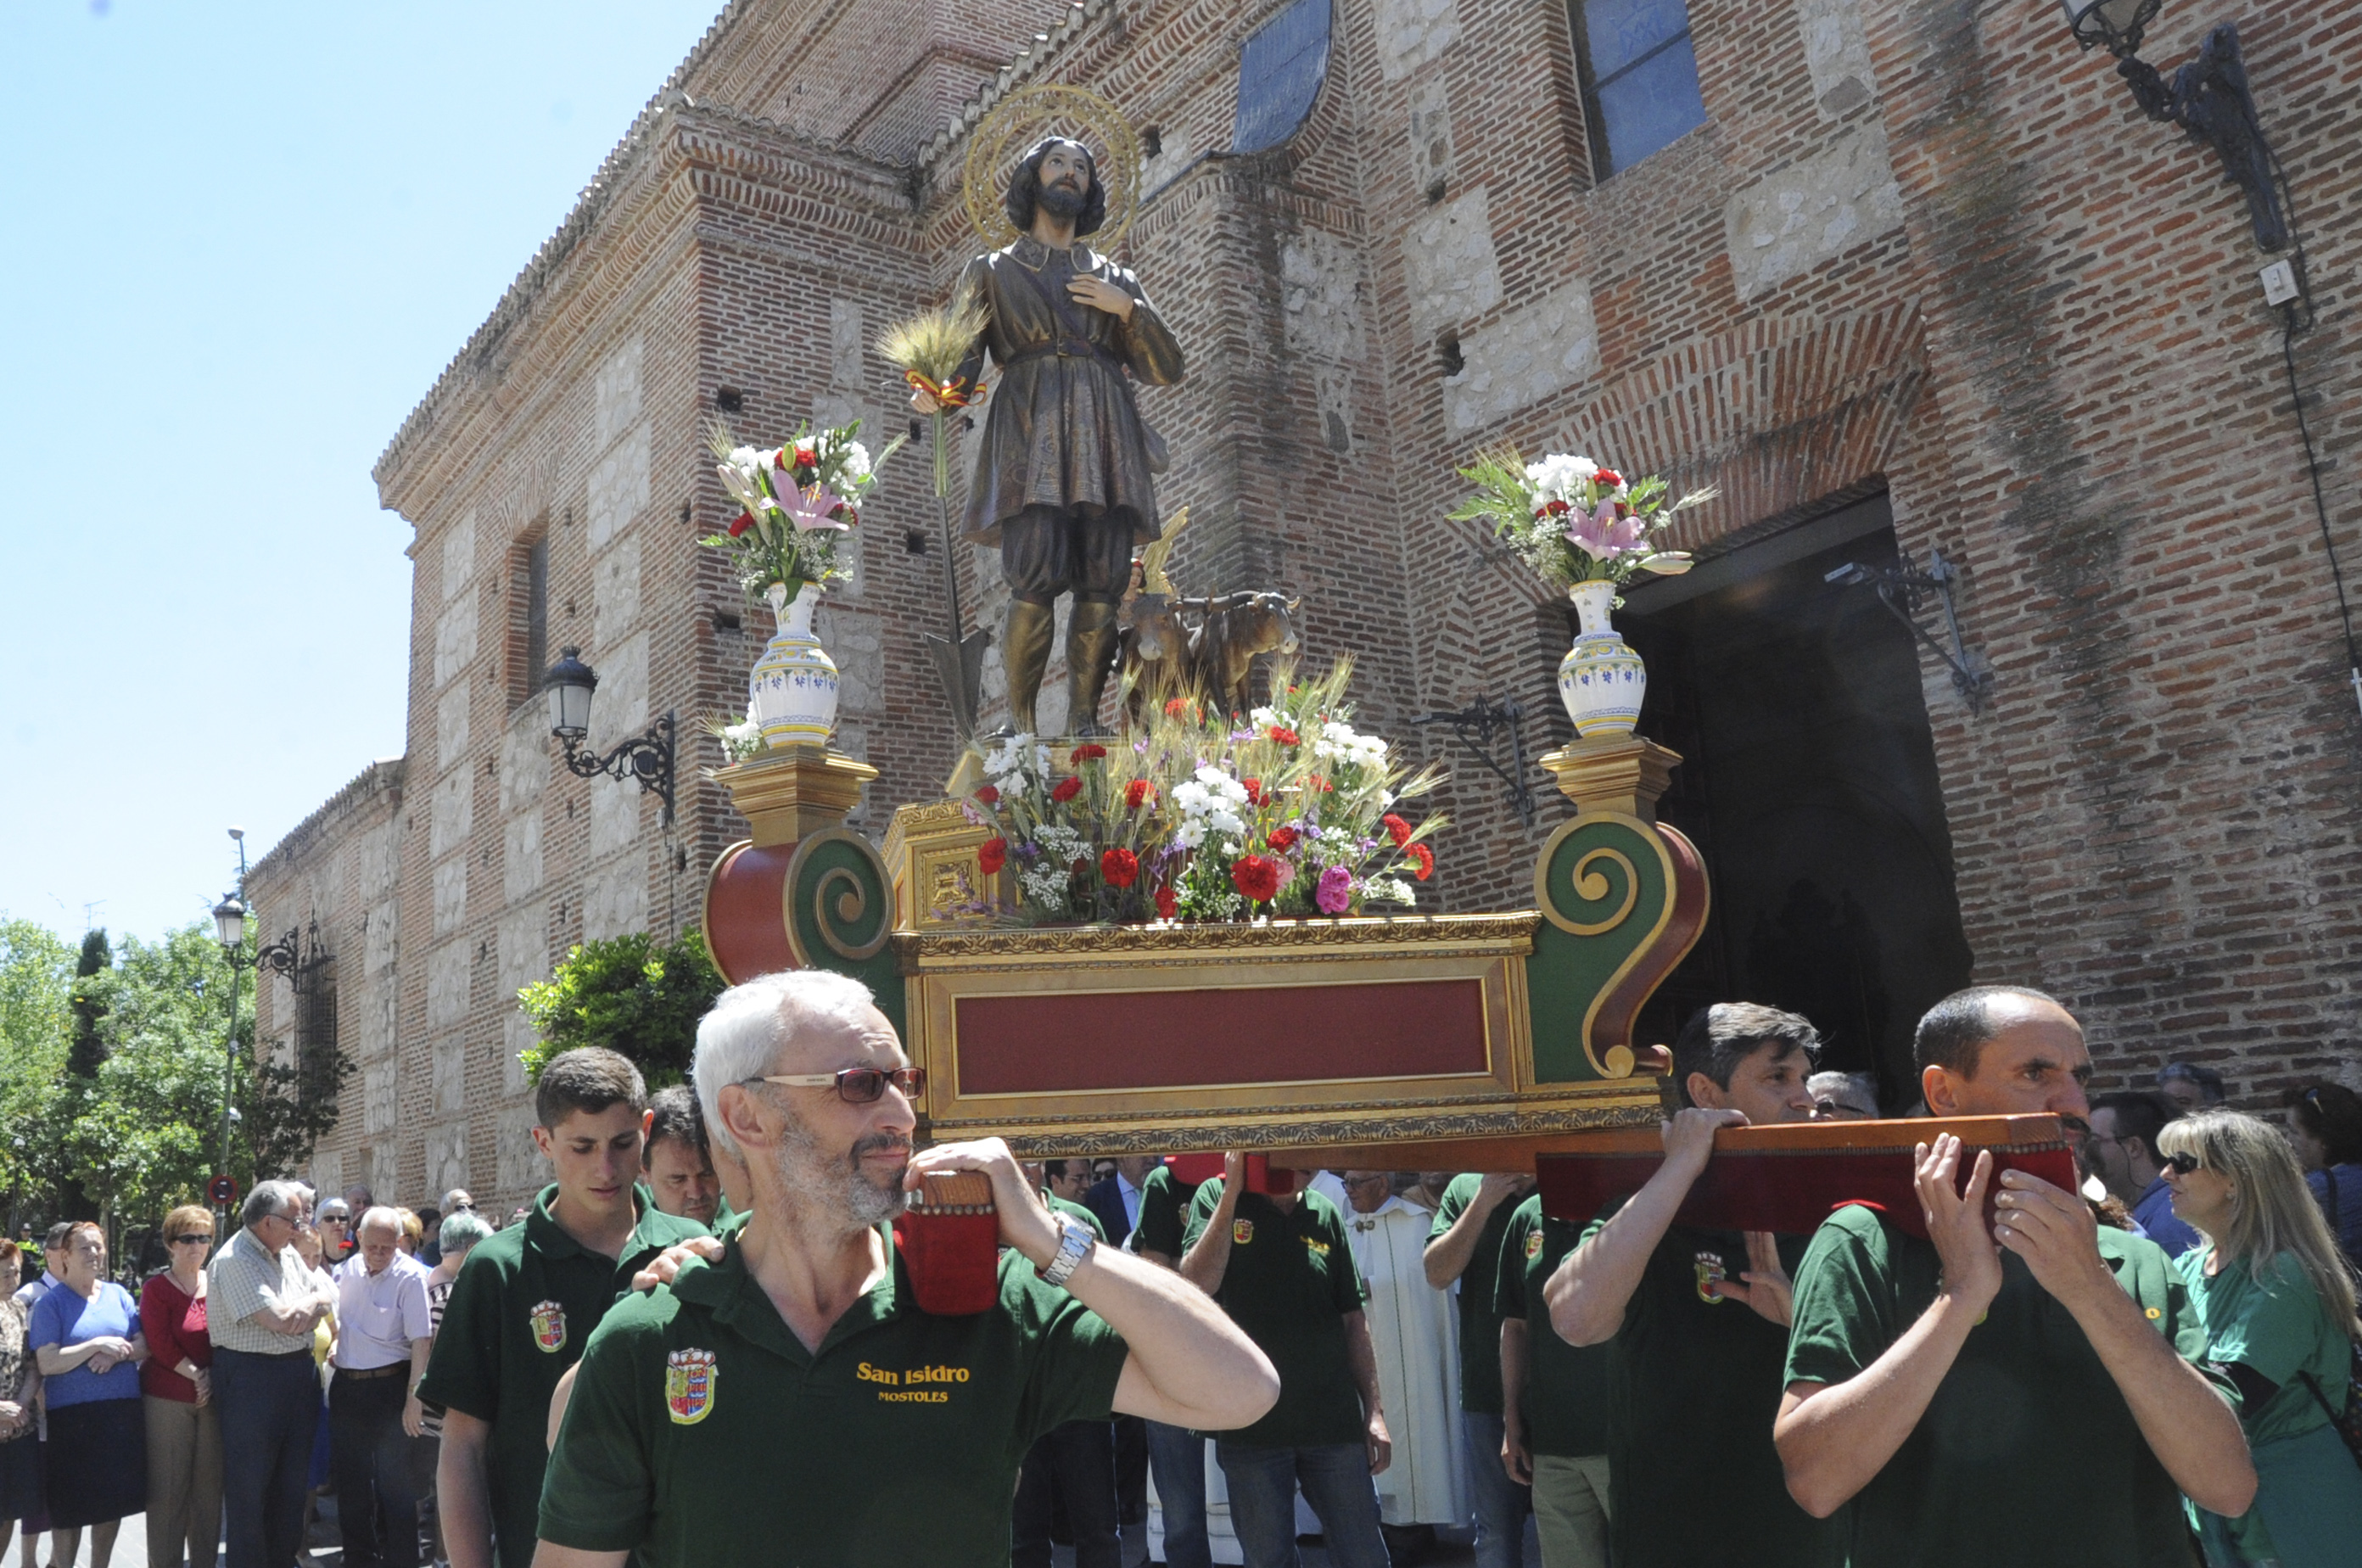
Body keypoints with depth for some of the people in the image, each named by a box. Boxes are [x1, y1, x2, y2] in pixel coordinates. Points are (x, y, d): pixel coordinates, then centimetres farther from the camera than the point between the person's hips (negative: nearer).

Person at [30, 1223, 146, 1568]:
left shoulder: (119, 1294, 9)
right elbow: (47, 1363, -11)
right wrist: (97, 1345, -19)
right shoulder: (52, 1303, -2)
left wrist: (117, 1353, -13)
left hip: (122, 1412, 4)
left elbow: (143, 1346, 6)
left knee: (113, 1500, 10)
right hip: (72, 1416, -4)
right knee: (70, 1506, 3)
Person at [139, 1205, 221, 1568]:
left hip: (212, 1398, 4)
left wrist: (212, 1374, -6)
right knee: (169, 1486, 0)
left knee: (209, 1483, 8)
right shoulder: (155, 1289, -4)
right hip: (167, 1399, -3)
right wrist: (195, 1374, -12)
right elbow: (160, 1344, -10)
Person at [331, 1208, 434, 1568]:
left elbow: (421, 1341, -16)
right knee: (350, 1481, 16)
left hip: (389, 1386, -6)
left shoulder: (410, 1275, -14)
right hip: (346, 1386, 6)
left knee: (396, 1485, 1)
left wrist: (413, 1398, -20)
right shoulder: (347, 1269, 3)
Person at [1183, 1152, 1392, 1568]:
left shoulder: (1324, 1214, 5)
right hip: (1250, 1426, -2)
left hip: (1333, 1422, 2)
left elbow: (1353, 1320, 9)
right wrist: (1232, 1190, -17)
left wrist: (1374, 1410, 5)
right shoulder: (1216, 1198, -1)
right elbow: (1196, 1283, -17)